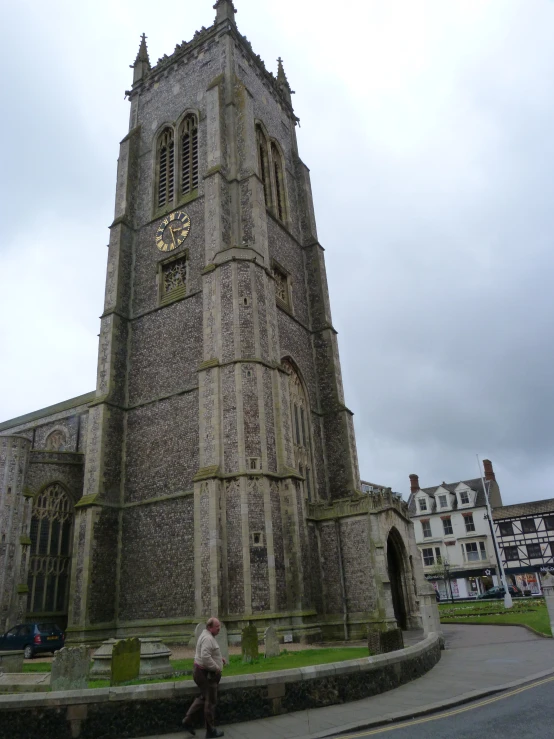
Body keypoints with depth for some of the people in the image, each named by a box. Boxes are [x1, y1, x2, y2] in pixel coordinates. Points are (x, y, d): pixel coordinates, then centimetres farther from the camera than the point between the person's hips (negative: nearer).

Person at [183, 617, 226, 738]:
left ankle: (187, 721, 23)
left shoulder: (206, 636, 11)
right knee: (210, 701, 4)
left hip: (202, 672, 10)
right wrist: (216, 668, -22)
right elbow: (205, 657, -34)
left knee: (203, 698, 22)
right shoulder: (208, 638, -23)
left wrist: (219, 658, 14)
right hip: (206, 673, -10)